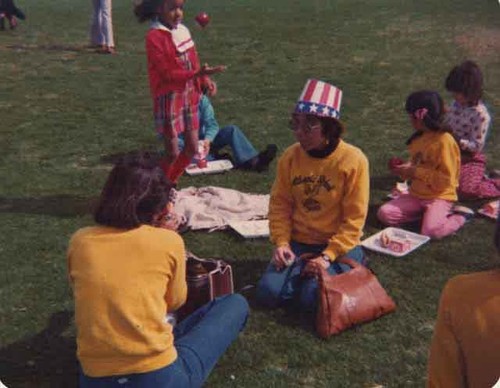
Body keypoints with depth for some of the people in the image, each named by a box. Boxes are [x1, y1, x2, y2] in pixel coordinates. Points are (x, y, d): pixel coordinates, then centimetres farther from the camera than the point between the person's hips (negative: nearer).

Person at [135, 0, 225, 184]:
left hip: (189, 96, 7)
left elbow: (193, 62, 10)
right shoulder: (154, 37, -16)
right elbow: (167, 73, -21)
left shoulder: (183, 30, 7)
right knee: (172, 153, -1)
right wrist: (198, 74, -31)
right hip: (169, 99, -7)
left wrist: (205, 80, -8)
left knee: (192, 148, 12)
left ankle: (170, 185, 31)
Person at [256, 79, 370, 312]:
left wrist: (328, 256, -21)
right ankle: (304, 273, 11)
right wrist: (282, 242, -12)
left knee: (311, 299, -23)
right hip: (298, 243, 3)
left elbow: (354, 219, -13)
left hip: (338, 245, -3)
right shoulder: (290, 157, -4)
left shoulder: (353, 160, -15)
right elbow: (280, 205, 3)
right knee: (269, 293, -17)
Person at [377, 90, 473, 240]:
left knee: (430, 232, -30)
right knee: (384, 214, -10)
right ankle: (427, 213, 4)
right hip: (416, 194, 7)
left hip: (439, 196, -7)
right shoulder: (418, 138, 6)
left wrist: (416, 172, -20)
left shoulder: (444, 141, -18)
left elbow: (446, 179, -21)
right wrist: (403, 167, 0)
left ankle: (460, 215, 0)